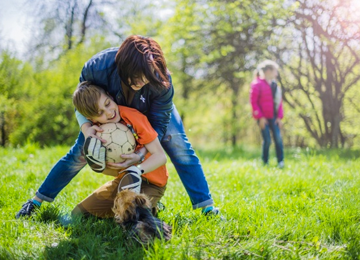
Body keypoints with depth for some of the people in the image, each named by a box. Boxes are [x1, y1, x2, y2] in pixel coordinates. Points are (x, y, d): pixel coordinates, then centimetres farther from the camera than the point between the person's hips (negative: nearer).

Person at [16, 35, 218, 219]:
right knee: (80, 154, 0)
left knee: (181, 150, -15)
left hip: (154, 110, 0)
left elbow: (158, 124, -29)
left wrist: (141, 155, -44)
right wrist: (86, 127, -40)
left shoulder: (161, 82, -41)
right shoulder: (98, 67, -40)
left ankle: (206, 206, -4)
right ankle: (38, 200, 15)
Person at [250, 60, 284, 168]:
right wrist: (260, 117, -13)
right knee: (267, 140, -3)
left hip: (273, 117, 5)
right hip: (263, 118, -5)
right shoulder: (257, 84, -7)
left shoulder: (274, 85, 12)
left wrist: (279, 117, 2)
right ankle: (265, 162, 13)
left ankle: (280, 161, -2)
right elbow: (253, 101, -9)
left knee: (278, 138, -7)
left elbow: (279, 101, 13)